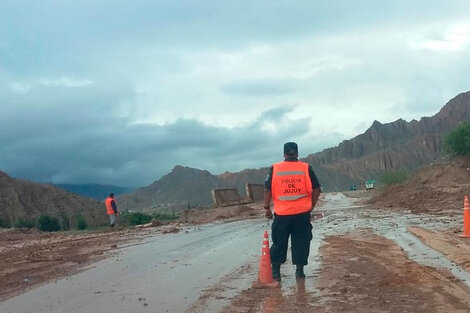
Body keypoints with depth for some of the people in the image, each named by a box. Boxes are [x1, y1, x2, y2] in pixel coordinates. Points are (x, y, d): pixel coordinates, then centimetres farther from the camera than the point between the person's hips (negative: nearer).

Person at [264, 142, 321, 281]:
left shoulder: (275, 169, -3)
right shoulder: (306, 168, -1)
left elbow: (267, 190, -1)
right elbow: (316, 188, 2)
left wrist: (267, 208, 8)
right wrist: (312, 205, 13)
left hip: (281, 213, 0)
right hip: (302, 213, 0)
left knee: (279, 242, 10)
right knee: (301, 242, 10)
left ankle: (275, 271, 12)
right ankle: (299, 270, 12)